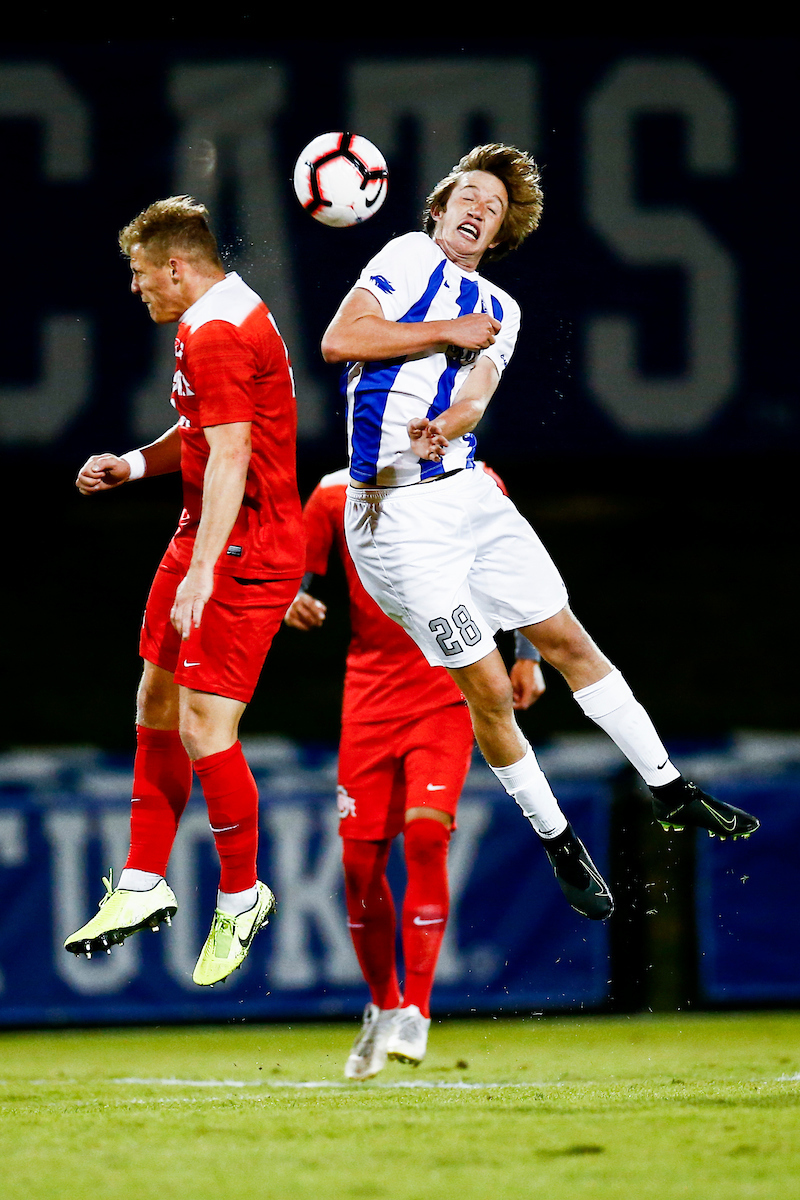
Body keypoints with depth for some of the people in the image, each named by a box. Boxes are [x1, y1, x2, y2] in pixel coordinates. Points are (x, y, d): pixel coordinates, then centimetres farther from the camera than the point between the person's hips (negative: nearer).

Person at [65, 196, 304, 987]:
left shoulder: (216, 334, -19)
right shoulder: (219, 320, 13)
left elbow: (229, 457, -26)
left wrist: (201, 574, -31)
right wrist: (135, 464, 14)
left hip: (243, 554, -11)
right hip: (202, 540, 11)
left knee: (205, 728, -12)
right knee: (157, 701, 14)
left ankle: (241, 895, 4)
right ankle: (143, 885, 21)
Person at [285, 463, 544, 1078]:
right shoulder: (337, 495, 2)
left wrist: (528, 658, 3)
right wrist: (289, 601, -18)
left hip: (447, 694, -2)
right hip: (370, 695, 2)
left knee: (426, 833, -20)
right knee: (361, 860, 0)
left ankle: (416, 1011, -12)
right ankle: (383, 1008, 22)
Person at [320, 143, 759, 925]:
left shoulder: (498, 310, 15)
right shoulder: (411, 257, -1)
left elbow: (475, 397, -2)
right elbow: (337, 341, -13)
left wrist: (442, 429, -25)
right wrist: (448, 332, -11)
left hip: (469, 493, 6)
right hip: (398, 516, -6)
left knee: (568, 641, 11)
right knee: (489, 690, -5)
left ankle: (669, 791, 22)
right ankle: (558, 844, 10)